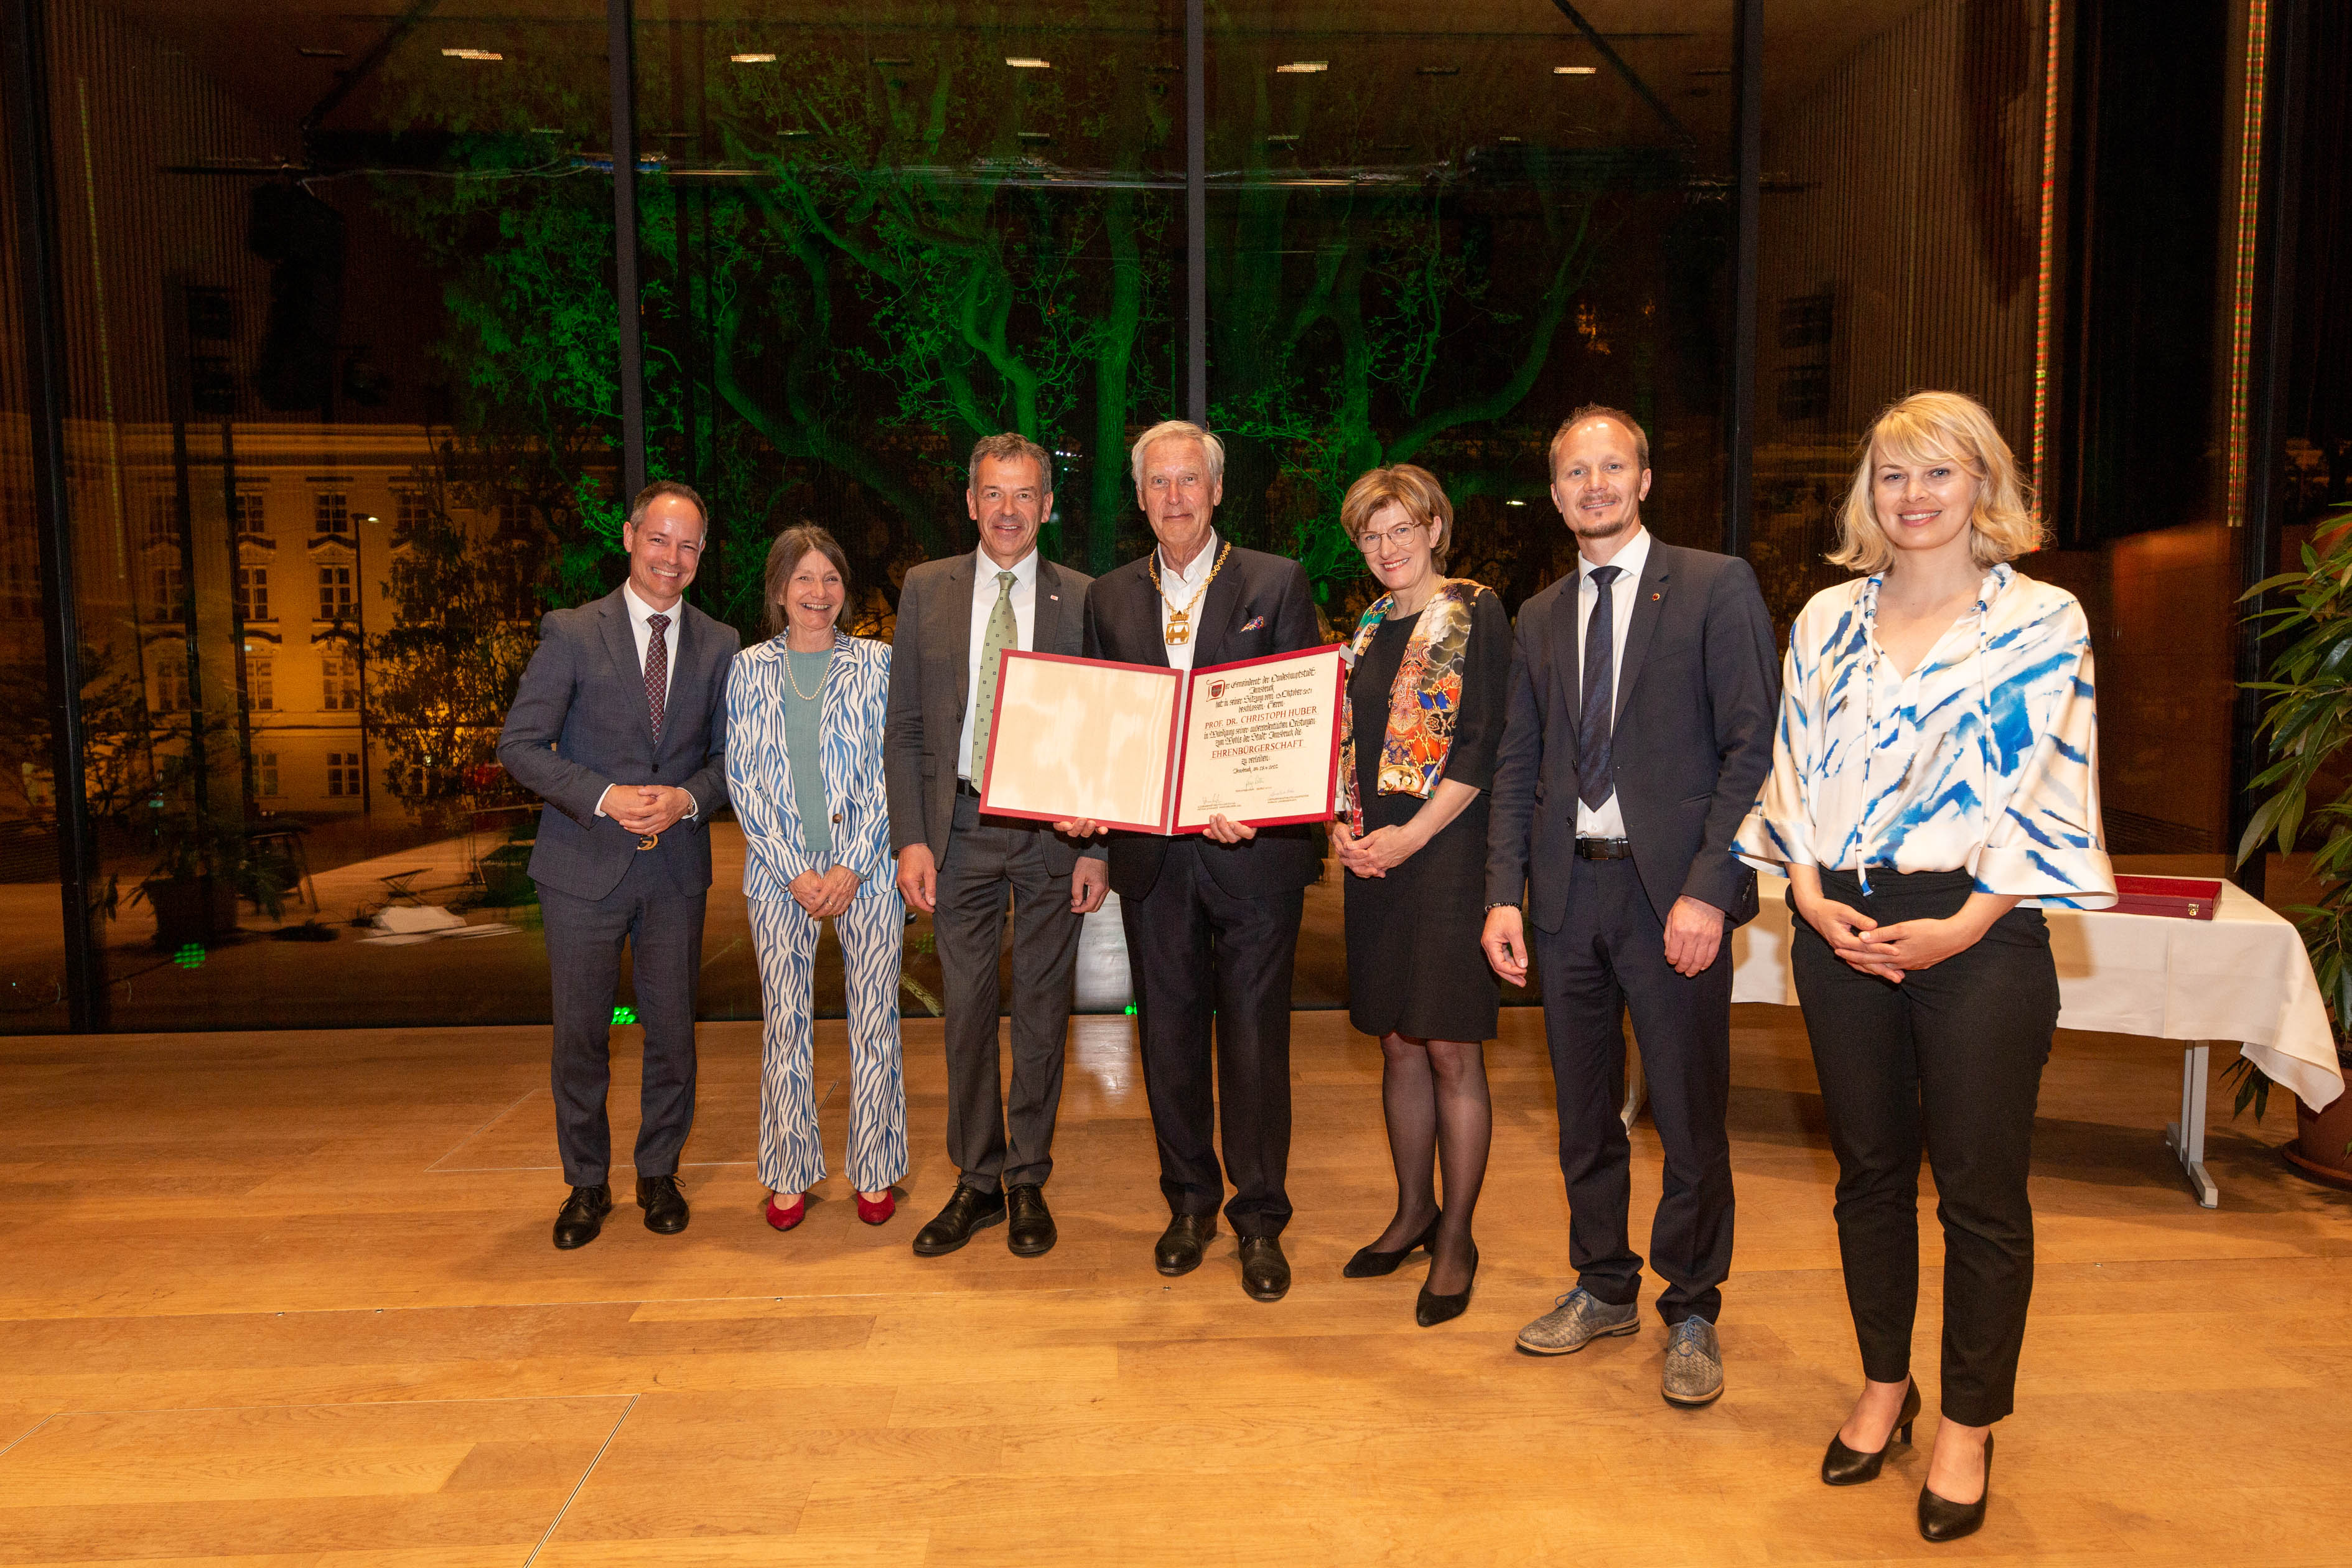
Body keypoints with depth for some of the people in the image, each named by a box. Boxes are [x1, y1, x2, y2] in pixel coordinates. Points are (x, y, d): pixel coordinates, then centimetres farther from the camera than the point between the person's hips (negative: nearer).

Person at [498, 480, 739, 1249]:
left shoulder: (719, 644, 6)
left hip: (677, 867, 2)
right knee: (580, 1034, 7)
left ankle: (659, 1173, 28)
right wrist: (605, 797, -19)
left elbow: (730, 752, 7)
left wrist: (687, 798, -13)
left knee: (672, 1031, 9)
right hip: (585, 867, -2)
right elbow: (520, 744, -6)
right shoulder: (571, 633, -3)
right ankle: (586, 1184, 24)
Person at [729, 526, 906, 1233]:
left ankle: (875, 1173, 16)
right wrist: (795, 872, -7)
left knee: (874, 1020, 3)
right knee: (784, 1021, 5)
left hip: (867, 867, -1)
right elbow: (743, 780, 3)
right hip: (779, 871, 1)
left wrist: (852, 866, -10)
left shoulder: (875, 664, 4)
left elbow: (887, 773, -1)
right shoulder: (749, 670, 7)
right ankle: (789, 1174, 19)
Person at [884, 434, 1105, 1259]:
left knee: (1042, 1012, 7)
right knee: (967, 1012, 7)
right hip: (960, 828, 1)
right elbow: (904, 728, 5)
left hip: (1052, 831, -1)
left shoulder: (1082, 601, 2)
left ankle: (1027, 1183, 22)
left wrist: (1096, 848, -5)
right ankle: (976, 1182, 22)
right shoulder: (927, 590, 5)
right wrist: (911, 839, -3)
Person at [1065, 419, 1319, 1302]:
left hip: (1254, 847, -3)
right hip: (1152, 853, 3)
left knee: (1255, 1035, 2)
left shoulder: (1277, 584, 1)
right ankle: (1189, 1200, 28)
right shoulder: (1109, 598, 11)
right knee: (1170, 1031, 12)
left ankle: (1260, 1219, 17)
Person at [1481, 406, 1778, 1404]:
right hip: (1567, 890, 5)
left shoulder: (1716, 587, -2)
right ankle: (1604, 1288, 32)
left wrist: (1707, 889, -16)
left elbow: (1753, 747, -8)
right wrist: (1504, 894, 4)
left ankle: (1692, 1315, 23)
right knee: (1585, 1110, 14)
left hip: (1671, 890, -4)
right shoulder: (1540, 618, 14)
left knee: (1691, 1117, 4)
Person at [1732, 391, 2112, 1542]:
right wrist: (1811, 894, -4)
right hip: (1841, 928, 4)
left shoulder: (2044, 621, -1)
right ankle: (1884, 1385, 32)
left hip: (1978, 934, -3)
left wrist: (1968, 923, -14)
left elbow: (2050, 793, -6)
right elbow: (1794, 768, 10)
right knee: (1869, 1174, 14)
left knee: (1980, 1193, 5)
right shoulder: (1827, 619, 10)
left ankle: (1968, 1425, 23)